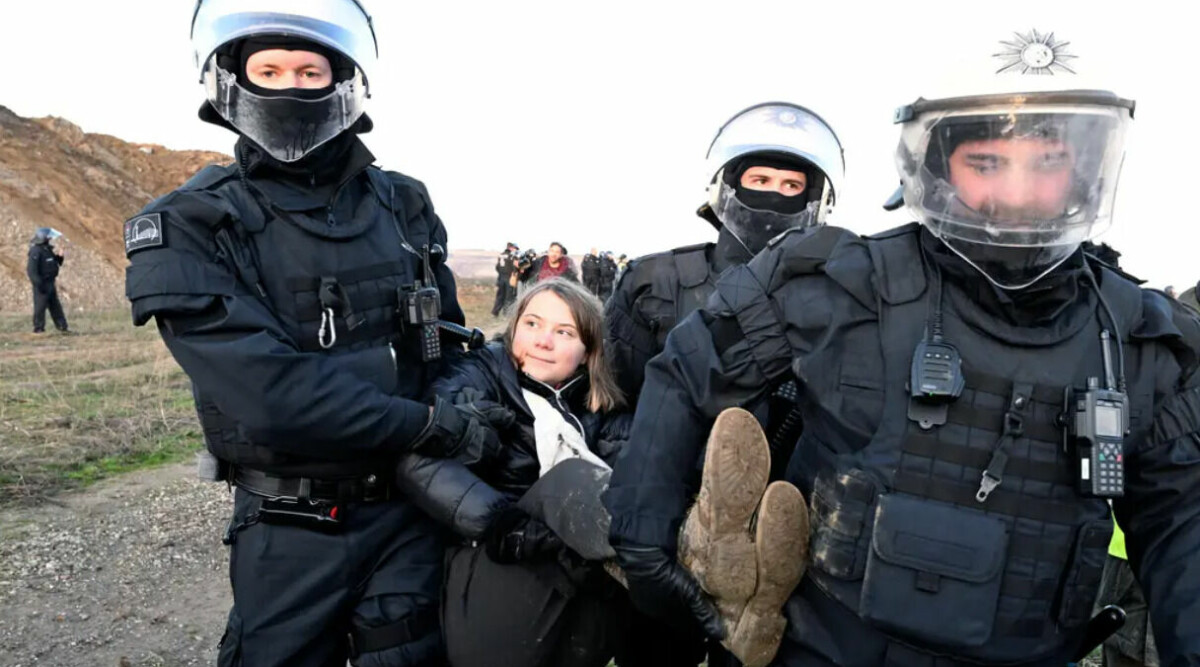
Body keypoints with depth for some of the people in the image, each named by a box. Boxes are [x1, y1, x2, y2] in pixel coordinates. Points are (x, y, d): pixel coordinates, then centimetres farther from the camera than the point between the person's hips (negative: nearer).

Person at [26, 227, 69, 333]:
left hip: (50, 283, 9)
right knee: (40, 306, -4)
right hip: (41, 284, -9)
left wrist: (59, 256, 0)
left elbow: (57, 263, 20)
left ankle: (62, 327, 19)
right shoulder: (36, 251, -17)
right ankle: (38, 328, 2)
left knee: (55, 305, 13)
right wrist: (39, 284, -26)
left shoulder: (49, 249, 10)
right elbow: (31, 270, -22)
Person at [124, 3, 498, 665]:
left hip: (411, 511, 3)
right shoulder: (187, 230, -11)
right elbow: (271, 390, -22)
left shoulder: (404, 206, 2)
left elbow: (450, 345, 8)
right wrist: (431, 424, -20)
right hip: (289, 531, -2)